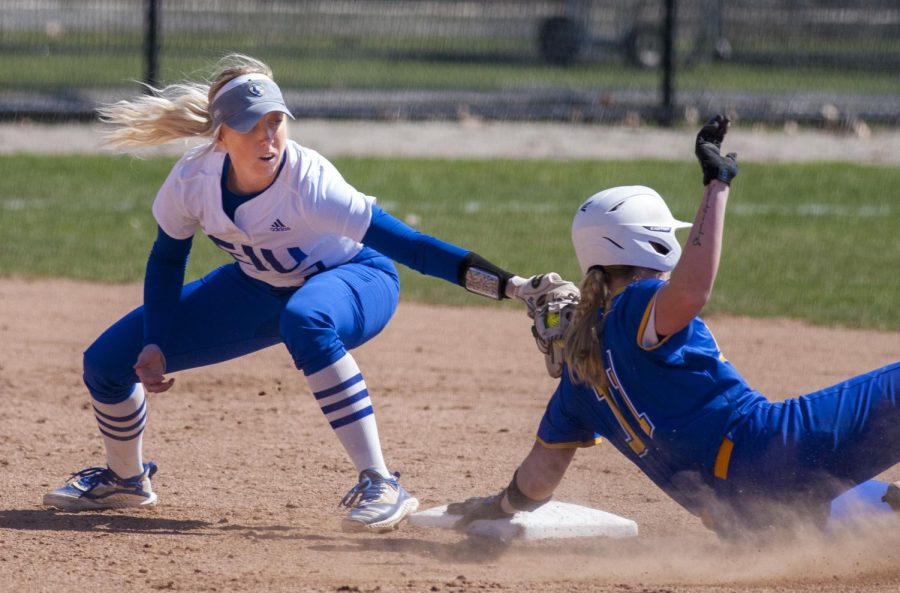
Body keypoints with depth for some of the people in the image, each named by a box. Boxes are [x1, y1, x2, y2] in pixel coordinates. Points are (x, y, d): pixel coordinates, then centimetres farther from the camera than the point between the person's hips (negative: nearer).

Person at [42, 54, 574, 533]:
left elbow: (408, 244, -42)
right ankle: (127, 480, 34)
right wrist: (155, 346, -11)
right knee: (108, 364, 1)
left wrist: (509, 286, -51)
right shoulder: (195, 178, -24)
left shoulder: (308, 183, -37)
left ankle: (380, 487, -38)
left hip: (356, 280, -5)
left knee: (303, 319, -44)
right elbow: (167, 257, -2)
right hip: (261, 289, 5)